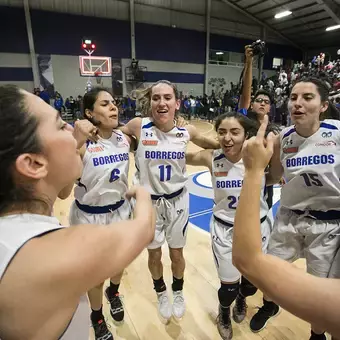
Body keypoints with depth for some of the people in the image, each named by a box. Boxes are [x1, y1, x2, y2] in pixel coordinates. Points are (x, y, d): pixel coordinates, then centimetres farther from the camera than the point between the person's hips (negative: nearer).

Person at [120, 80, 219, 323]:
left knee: (177, 253, 19)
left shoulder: (187, 131, -10)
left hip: (177, 200, 1)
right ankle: (162, 294, 50)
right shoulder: (139, 126, -16)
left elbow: (213, 145, 10)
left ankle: (178, 293, 50)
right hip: (149, 201, -1)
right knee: (154, 255, 18)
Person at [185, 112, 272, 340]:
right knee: (229, 286, 9)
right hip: (224, 229, -1)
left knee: (252, 281, 22)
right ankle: (224, 313, 47)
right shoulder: (211, 158, -16)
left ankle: (241, 299, 61)